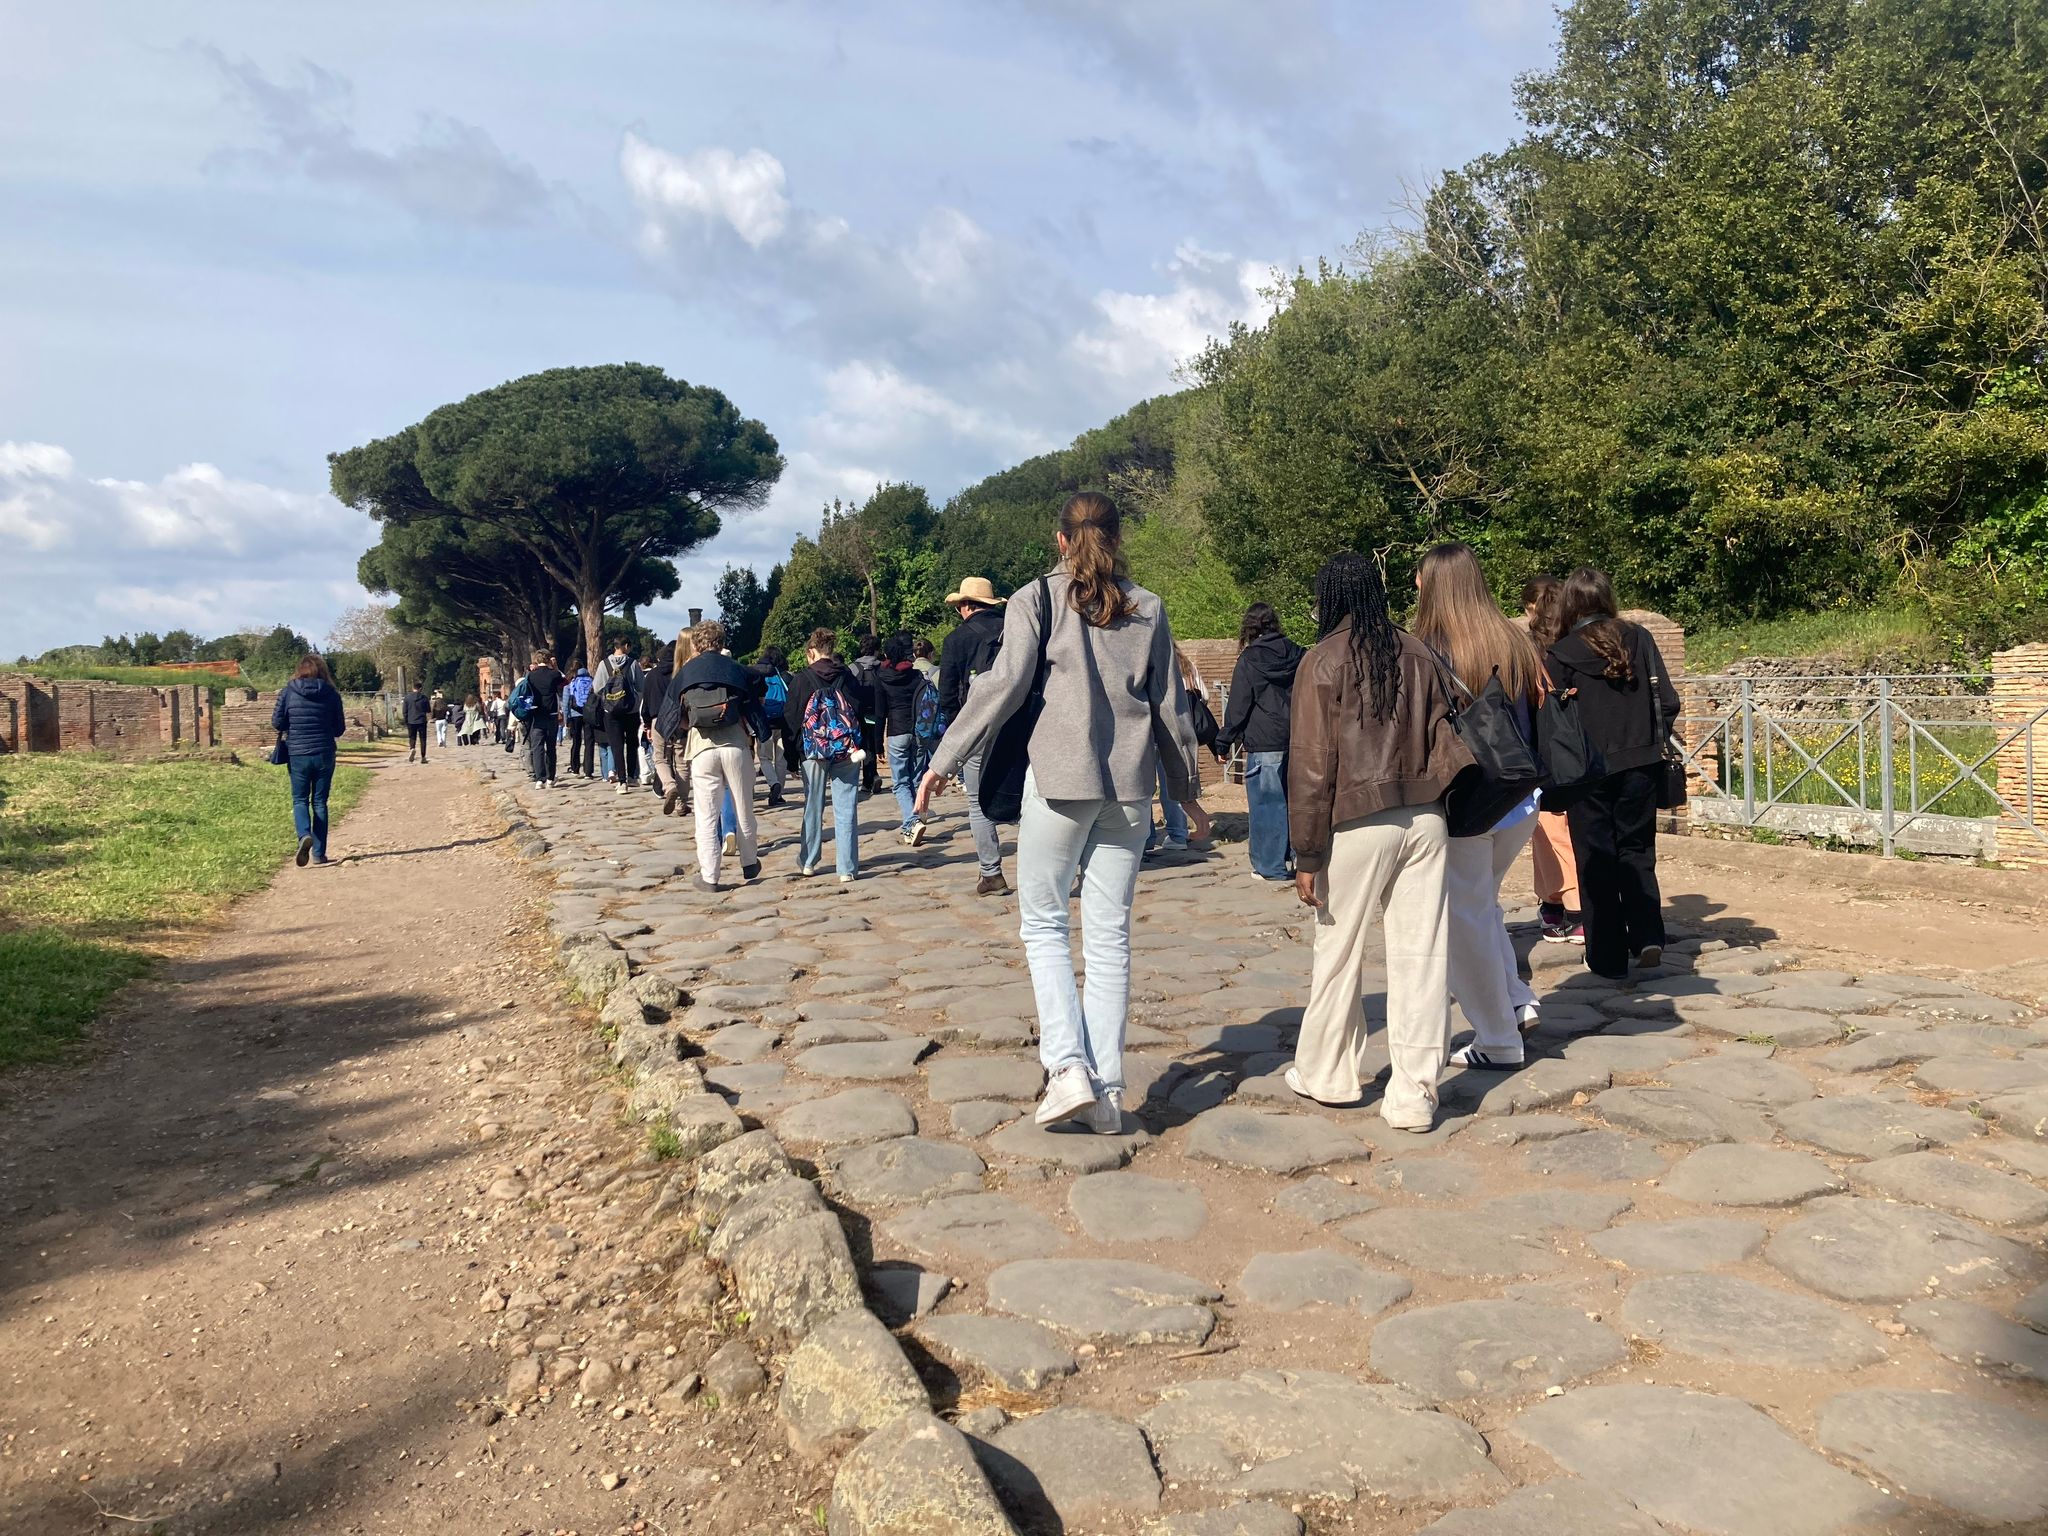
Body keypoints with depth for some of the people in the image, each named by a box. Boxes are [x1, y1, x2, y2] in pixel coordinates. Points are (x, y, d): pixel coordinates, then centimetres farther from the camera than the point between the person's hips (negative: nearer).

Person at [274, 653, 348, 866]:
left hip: (297, 755, -1)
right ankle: (319, 853, 9)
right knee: (320, 802, 9)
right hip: (324, 754, 1)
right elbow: (339, 729, 2)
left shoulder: (288, 692, -5)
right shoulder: (331, 693, -3)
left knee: (300, 800, 11)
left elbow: (276, 723, -3)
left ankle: (304, 835, -17)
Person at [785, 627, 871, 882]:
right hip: (847, 751, 1)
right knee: (846, 809, 1)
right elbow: (861, 712, 3)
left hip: (813, 751, -1)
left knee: (813, 808, 13)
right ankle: (848, 869, -1)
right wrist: (860, 748, 11)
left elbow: (791, 720, 0)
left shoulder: (801, 680, -2)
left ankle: (807, 863, 23)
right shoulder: (848, 678, 2)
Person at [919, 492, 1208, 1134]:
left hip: (1057, 780, -3)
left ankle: (1067, 1067, -5)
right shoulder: (1147, 609, 9)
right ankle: (1108, 1090, 9)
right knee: (1110, 935, 7)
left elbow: (1003, 686, -8)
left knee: (1043, 922, 9)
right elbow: (1171, 706, 12)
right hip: (1129, 787, 3)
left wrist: (943, 761, -2)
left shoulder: (1037, 599, 0)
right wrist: (1186, 788, 22)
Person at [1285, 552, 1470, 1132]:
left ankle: (1327, 1074, 25)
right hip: (1424, 820, 4)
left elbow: (1311, 763, -6)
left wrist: (1307, 854, -4)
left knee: (1338, 953, 11)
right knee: (1421, 956, 6)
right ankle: (1413, 1096, 10)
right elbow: (1441, 736, 8)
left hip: (1358, 825, -4)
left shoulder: (1323, 661, -5)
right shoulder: (1416, 654, 9)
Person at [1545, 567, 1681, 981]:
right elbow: (1668, 701, -1)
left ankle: (1608, 958, 9)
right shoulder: (1639, 638, 0)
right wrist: (1652, 742, 15)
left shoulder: (1562, 653, -9)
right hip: (1639, 765, 3)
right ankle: (1647, 937, 6)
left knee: (1596, 860, 6)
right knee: (1637, 852, 18)